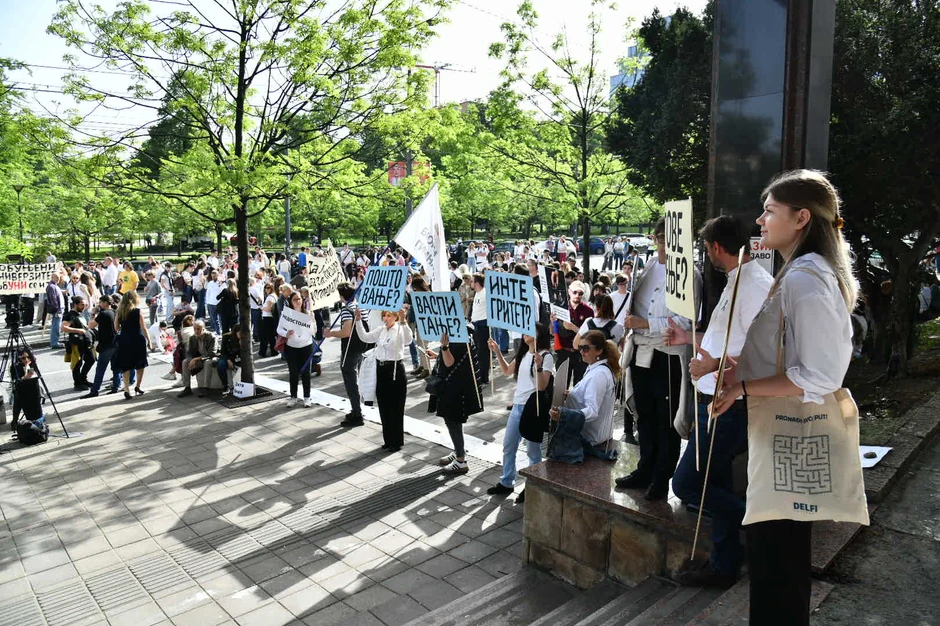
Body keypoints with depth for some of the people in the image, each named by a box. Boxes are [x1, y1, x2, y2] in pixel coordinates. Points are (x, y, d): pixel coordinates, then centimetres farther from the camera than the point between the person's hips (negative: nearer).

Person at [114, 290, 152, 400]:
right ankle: (138, 386, 21)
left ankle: (127, 390, 1)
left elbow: (116, 328, 5)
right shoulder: (138, 312, -7)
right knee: (140, 364, 15)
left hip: (124, 341, 3)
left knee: (126, 366, 7)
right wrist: (149, 341, -3)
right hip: (138, 340, -3)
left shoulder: (119, 312, 3)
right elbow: (143, 328, -9)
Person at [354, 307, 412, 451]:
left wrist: (403, 322, -46)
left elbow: (408, 340, -32)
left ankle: (397, 441, 15)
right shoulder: (380, 330, 10)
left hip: (395, 369, -7)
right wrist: (358, 320, -3)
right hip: (381, 369, 7)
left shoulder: (400, 330, -11)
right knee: (384, 407, 13)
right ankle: (388, 440, 26)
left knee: (396, 408, 3)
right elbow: (365, 337, 7)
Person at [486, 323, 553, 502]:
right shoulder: (522, 354, 11)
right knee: (508, 446, 16)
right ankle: (506, 483, 31)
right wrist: (497, 352, 13)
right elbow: (507, 371, 23)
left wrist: (539, 366, -34)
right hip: (517, 406, 8)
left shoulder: (546, 356, -12)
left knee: (532, 450, 4)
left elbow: (542, 386, -19)